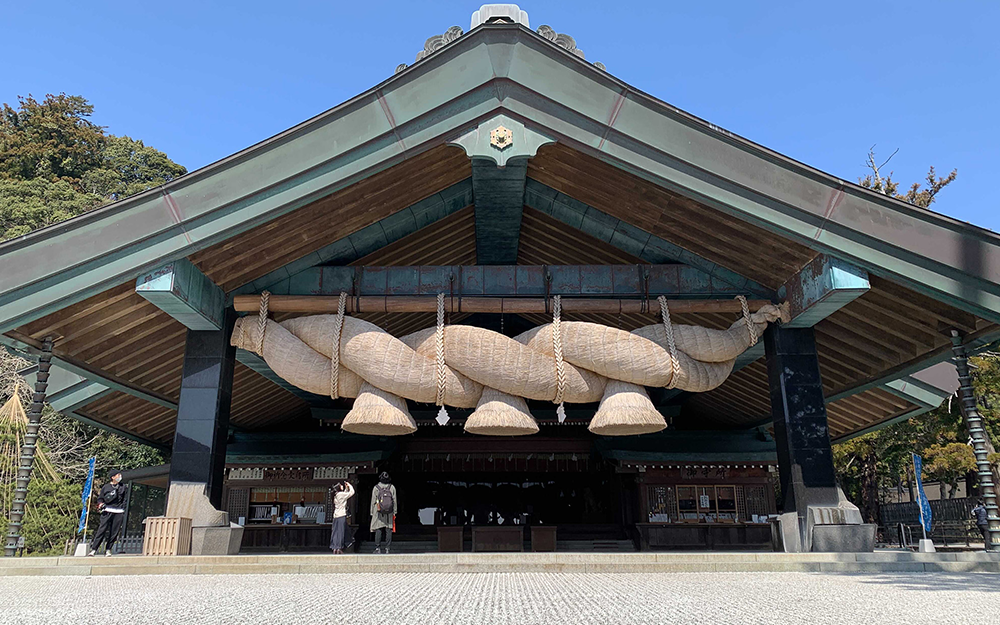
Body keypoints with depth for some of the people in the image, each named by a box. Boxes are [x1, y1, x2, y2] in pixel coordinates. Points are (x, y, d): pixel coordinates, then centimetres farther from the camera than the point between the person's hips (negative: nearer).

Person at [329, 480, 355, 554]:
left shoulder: (336, 495, 13)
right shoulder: (341, 494, -11)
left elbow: (346, 494, 29)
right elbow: (352, 492, -9)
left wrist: (347, 487, 24)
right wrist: (349, 485, 4)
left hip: (336, 516, 8)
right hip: (341, 516, -8)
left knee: (336, 532, 9)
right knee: (340, 532, -5)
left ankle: (334, 548, 11)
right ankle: (339, 548, -4)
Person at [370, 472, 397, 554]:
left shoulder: (376, 488, -4)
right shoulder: (392, 487, 1)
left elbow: (373, 502, 0)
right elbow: (394, 501, 4)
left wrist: (372, 513, 8)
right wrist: (394, 512, 11)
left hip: (378, 512, -1)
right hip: (389, 513, 1)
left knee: (378, 530, 2)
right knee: (388, 530, 5)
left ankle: (378, 548, 1)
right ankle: (387, 548, 5)